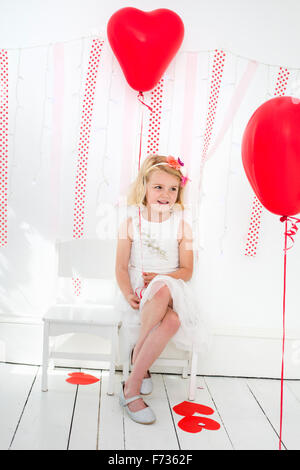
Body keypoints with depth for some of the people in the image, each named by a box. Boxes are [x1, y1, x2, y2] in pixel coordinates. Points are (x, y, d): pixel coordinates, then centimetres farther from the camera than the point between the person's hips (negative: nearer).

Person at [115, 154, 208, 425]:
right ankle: (141, 363, -21)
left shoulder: (181, 226, 4)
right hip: (140, 292, -1)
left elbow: (187, 270, 3)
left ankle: (131, 386, -23)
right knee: (162, 293, -38)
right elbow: (122, 267, 1)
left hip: (172, 292, 1)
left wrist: (161, 278, -15)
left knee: (172, 320, -36)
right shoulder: (130, 225, 3)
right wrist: (128, 294, -17)